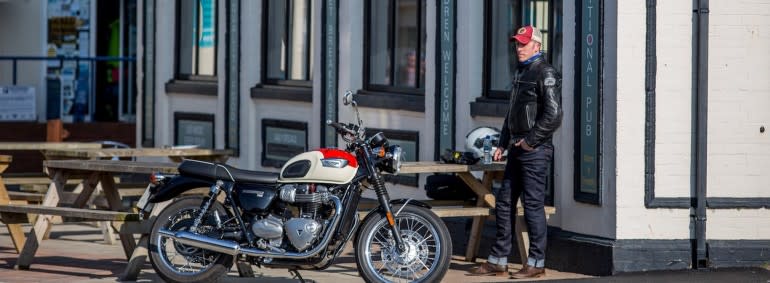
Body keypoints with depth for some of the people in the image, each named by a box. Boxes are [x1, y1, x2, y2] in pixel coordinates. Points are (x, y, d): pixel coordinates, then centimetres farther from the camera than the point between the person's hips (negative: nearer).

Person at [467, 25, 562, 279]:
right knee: (504, 204, 10)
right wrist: (503, 144, 17)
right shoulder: (520, 72, 18)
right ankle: (497, 261, 15)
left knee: (533, 204, -5)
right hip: (517, 150, 9)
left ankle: (536, 263, 1)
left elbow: (553, 115, -18)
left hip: (535, 151, -9)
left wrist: (531, 141, -16)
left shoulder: (545, 74, -11)